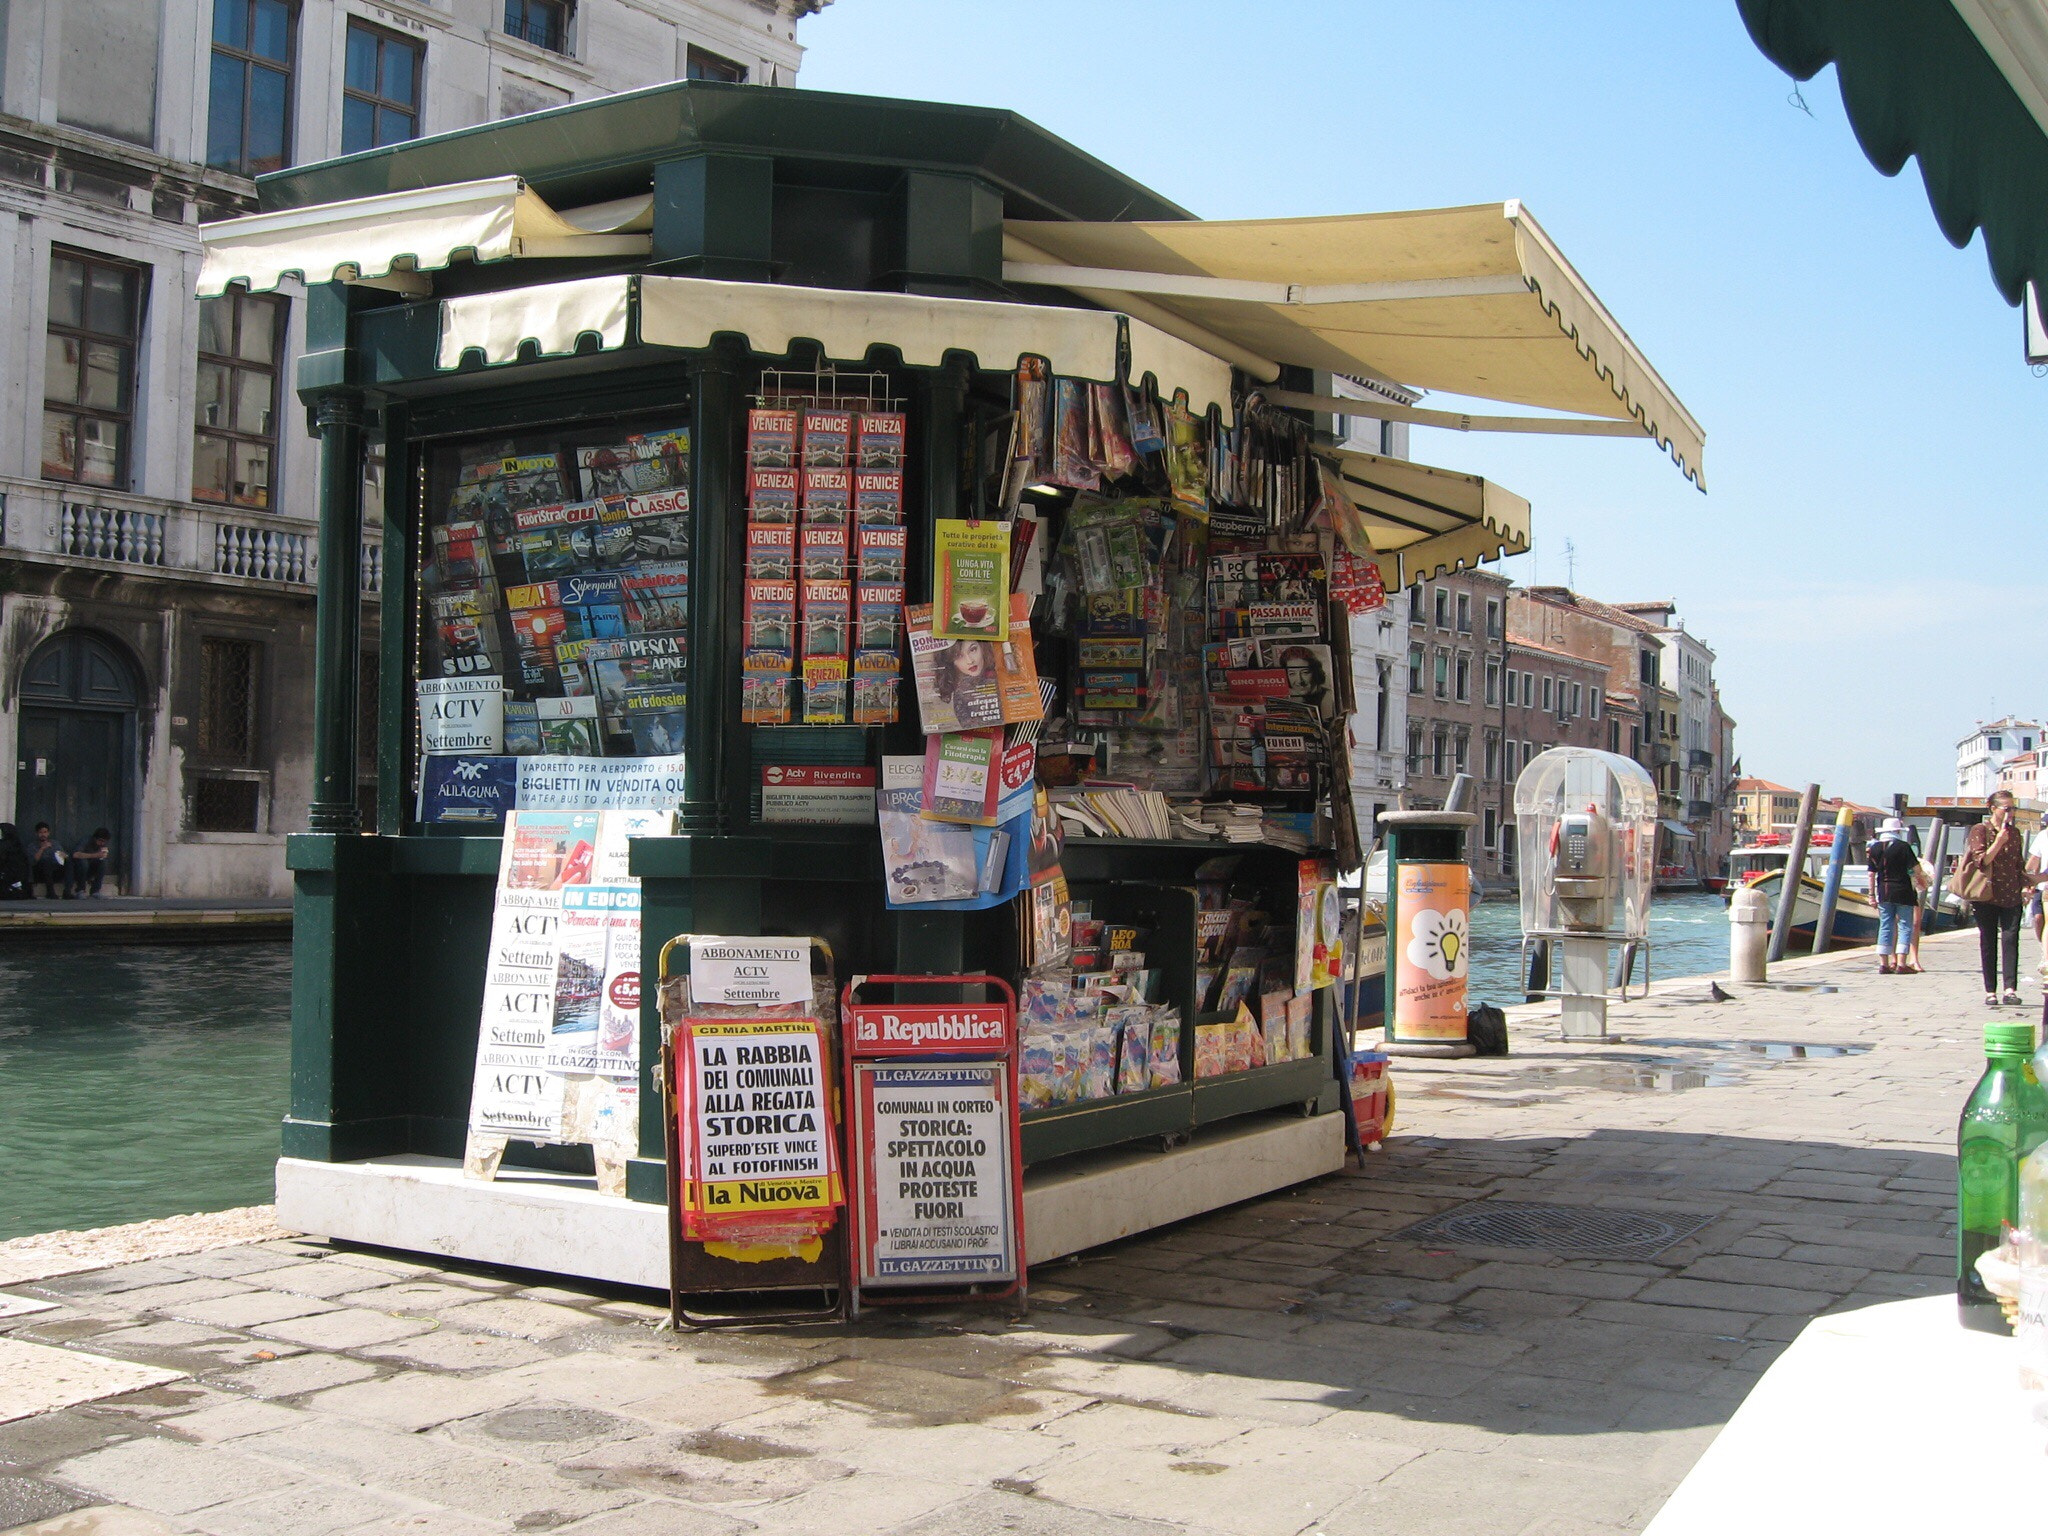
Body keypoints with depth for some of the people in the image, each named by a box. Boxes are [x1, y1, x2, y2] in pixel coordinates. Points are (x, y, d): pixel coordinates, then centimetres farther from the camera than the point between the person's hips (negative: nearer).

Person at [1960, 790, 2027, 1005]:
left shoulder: (2014, 832, 13)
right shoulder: (1980, 830, -1)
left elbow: (2019, 863, 20)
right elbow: (1982, 860, -10)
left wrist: (2024, 886, 9)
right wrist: (1999, 841, -19)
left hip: (2011, 896, 3)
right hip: (1987, 896, -3)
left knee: (2011, 938, -11)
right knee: (1988, 943, 1)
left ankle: (2010, 989, -18)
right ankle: (1990, 992, 6)